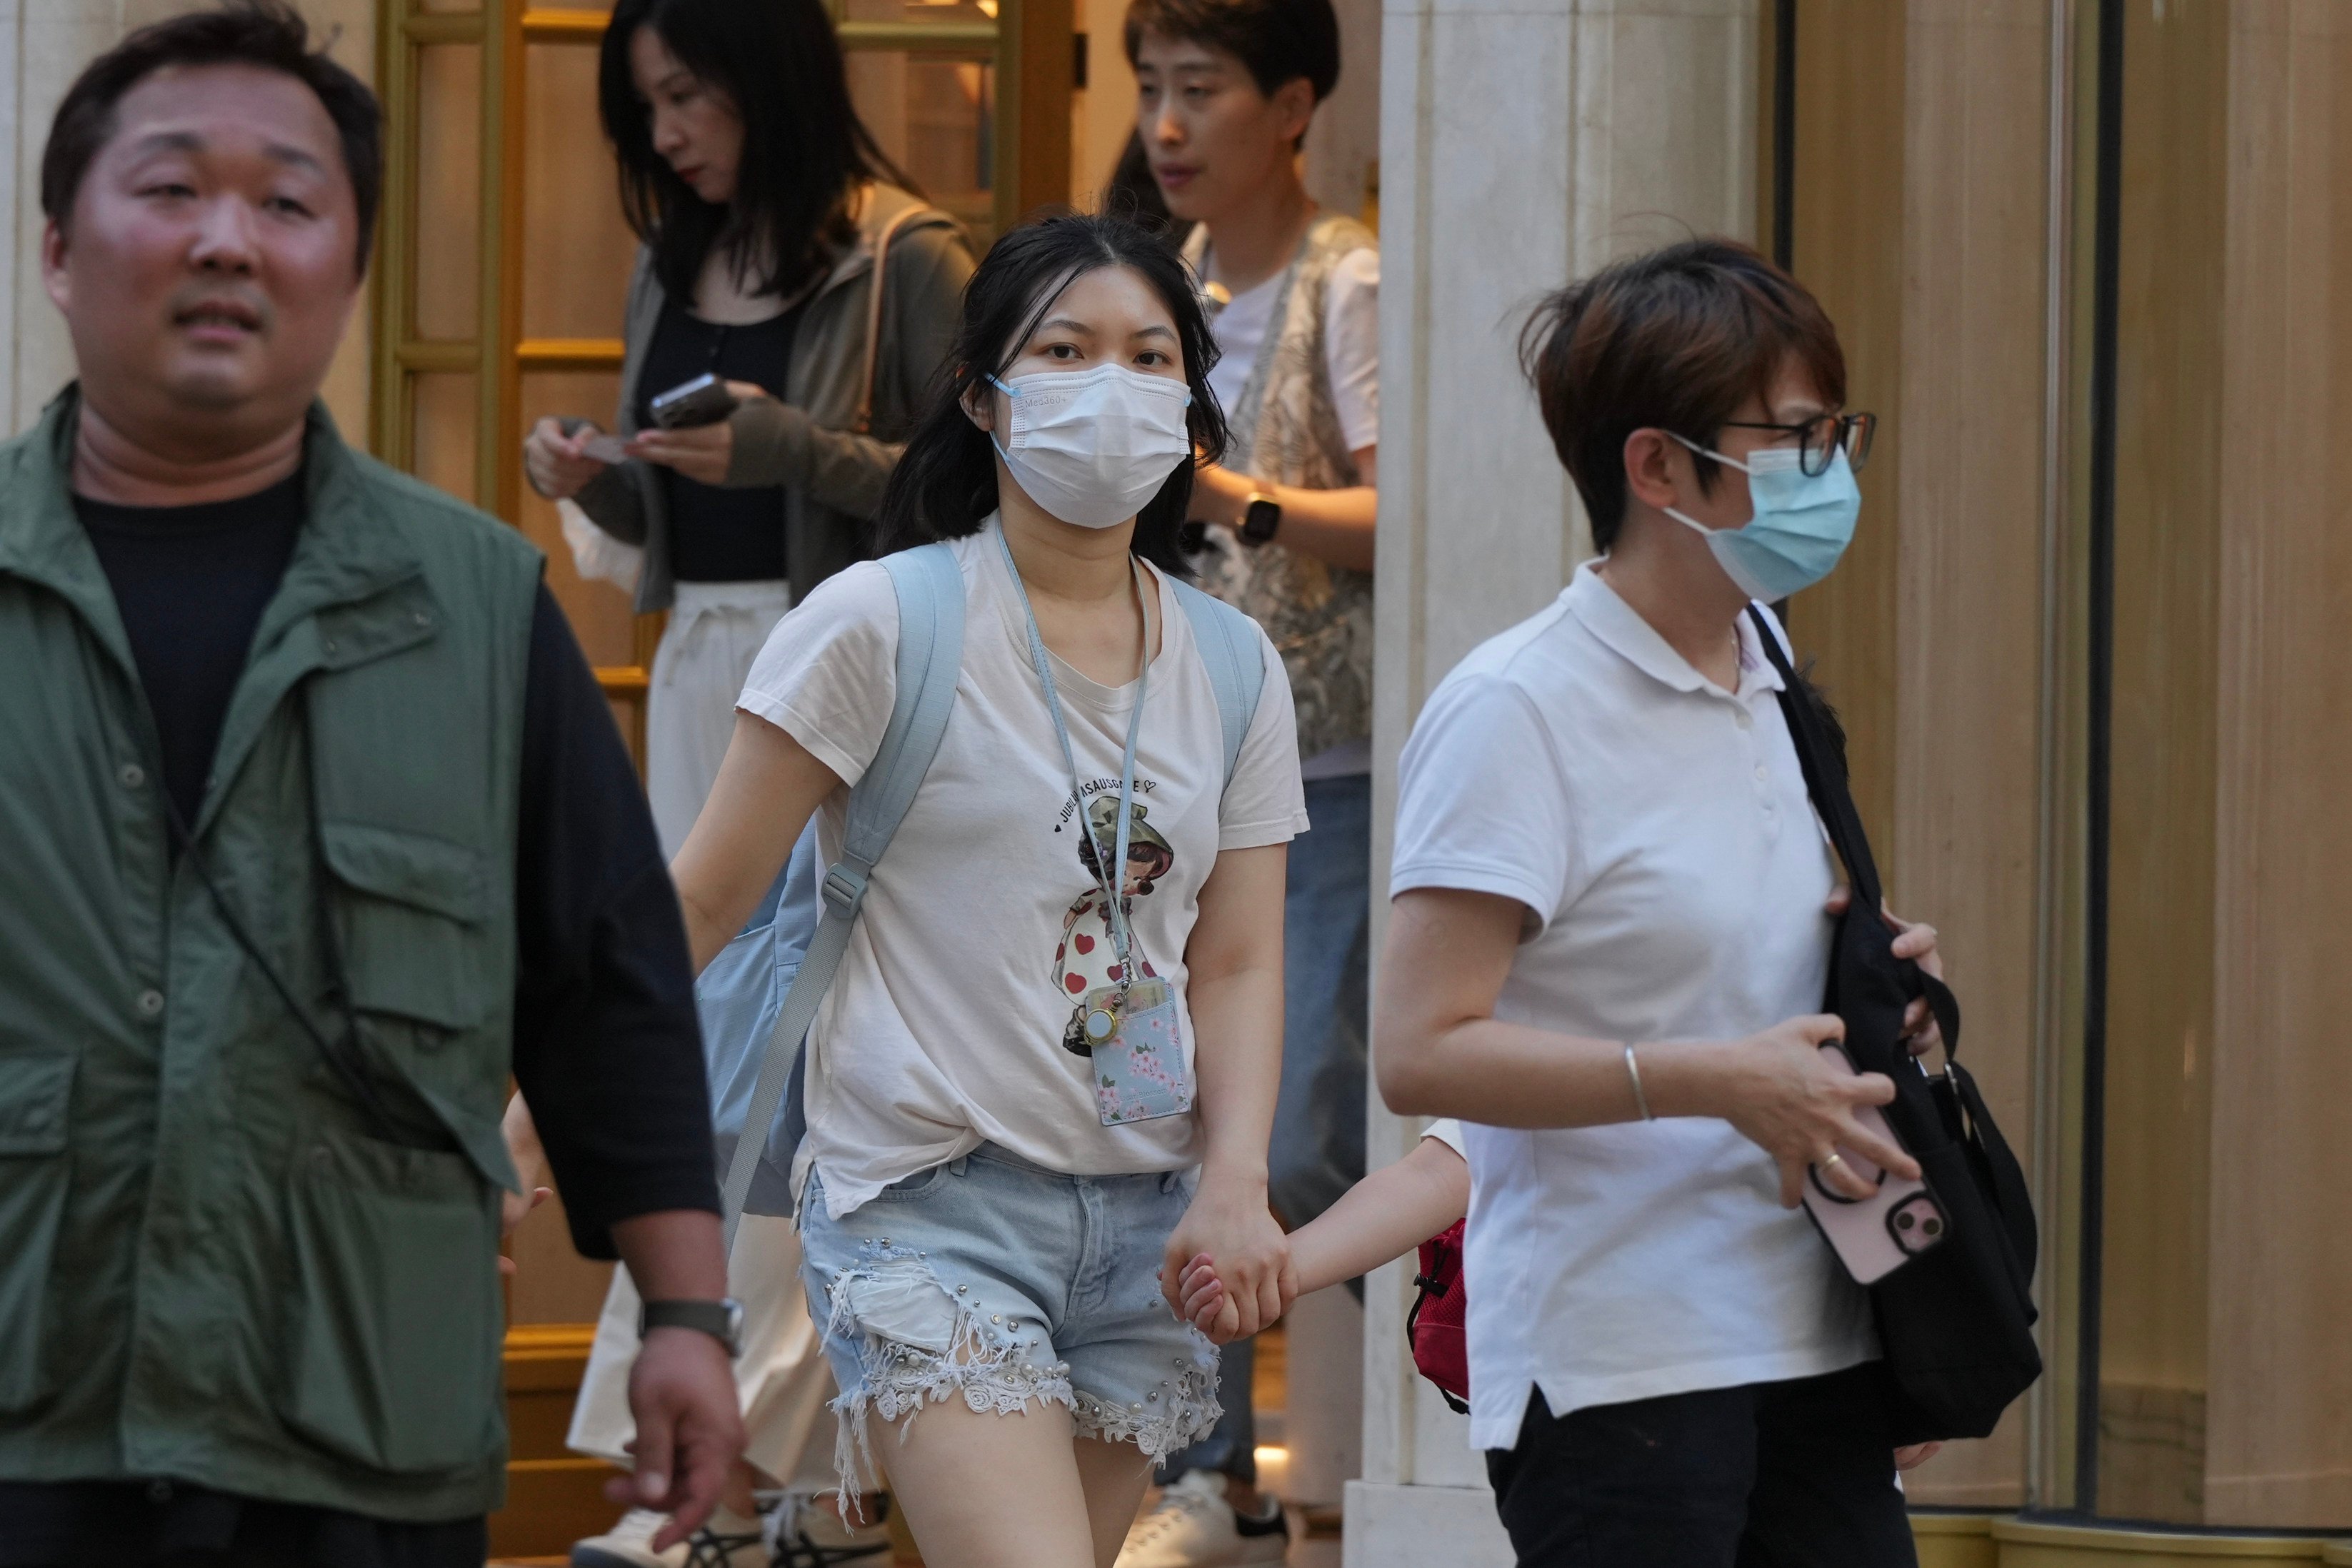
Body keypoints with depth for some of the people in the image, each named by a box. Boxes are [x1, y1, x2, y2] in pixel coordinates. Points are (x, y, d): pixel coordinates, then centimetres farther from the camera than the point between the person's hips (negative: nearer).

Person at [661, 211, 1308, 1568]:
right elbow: (699, 907, -2)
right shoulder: (881, 626, -4)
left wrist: (1235, 1185, -8)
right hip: (931, 1207, -5)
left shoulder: (1234, 671, 11)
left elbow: (1236, 965, 8)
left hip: (1145, 1225, 5)